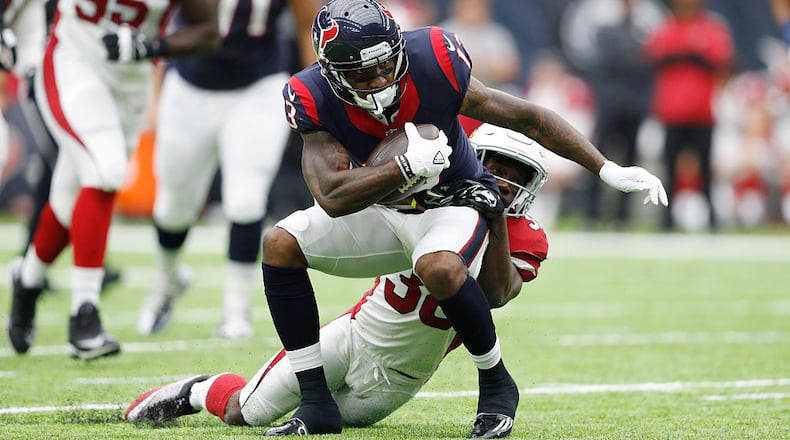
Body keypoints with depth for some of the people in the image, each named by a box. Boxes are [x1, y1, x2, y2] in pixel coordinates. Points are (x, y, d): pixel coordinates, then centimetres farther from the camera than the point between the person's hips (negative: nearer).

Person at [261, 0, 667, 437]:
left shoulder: (432, 65, -26)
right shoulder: (315, 100, -21)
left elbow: (526, 118, -18)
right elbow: (332, 198, -28)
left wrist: (608, 170, -19)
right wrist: (409, 166, -36)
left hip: (453, 202, -4)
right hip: (381, 213, 4)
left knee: (438, 267, -36)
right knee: (281, 243, -11)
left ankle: (496, 385, -12)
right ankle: (316, 405, -7)